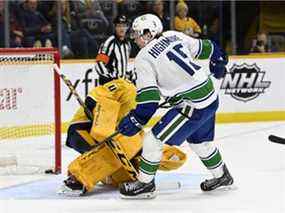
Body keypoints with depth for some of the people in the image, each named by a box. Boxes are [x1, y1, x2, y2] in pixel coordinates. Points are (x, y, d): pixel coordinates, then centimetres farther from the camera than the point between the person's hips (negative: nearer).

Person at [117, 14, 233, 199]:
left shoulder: (144, 58, -12)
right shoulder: (174, 36, 7)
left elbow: (149, 97, -18)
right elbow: (204, 47, 18)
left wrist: (135, 121, -11)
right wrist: (218, 60, 37)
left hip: (193, 105, -8)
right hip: (210, 95, 8)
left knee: (154, 139, 0)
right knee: (199, 140, 29)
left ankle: (145, 184, 9)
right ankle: (221, 176, 45)